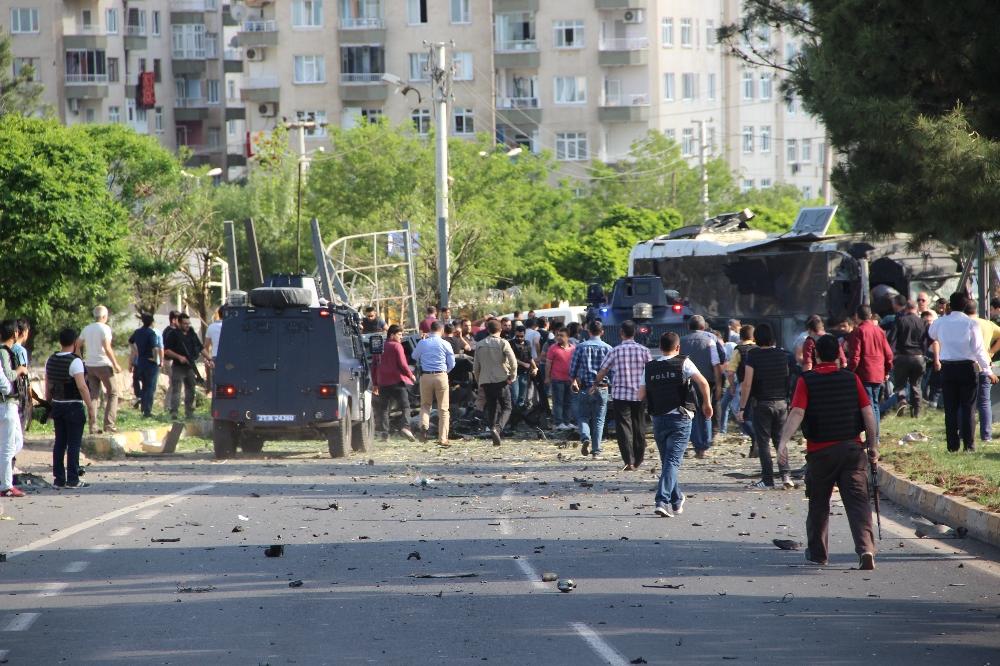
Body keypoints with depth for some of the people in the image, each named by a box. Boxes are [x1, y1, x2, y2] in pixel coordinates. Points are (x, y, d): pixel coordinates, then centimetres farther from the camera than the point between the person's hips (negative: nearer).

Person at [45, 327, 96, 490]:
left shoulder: (51, 361, 7)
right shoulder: (75, 361, -14)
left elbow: (48, 386, 12)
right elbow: (82, 386, -19)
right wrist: (91, 407, -16)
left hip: (57, 405, 6)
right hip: (73, 407, -6)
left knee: (59, 443, 10)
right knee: (74, 444, -2)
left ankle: (59, 478, 10)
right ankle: (72, 479, -2)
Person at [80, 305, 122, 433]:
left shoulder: (86, 329, 10)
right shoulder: (104, 328, -10)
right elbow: (107, 348, -18)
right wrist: (115, 364, -15)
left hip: (89, 365, 6)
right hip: (103, 364, -6)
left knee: (93, 395, 9)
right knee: (112, 393, 3)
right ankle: (109, 424, -7)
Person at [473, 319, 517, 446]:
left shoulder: (480, 345, 8)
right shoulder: (503, 343, -5)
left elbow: (475, 367, 10)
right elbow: (513, 361, -15)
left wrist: (479, 381, 20)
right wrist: (512, 376, -4)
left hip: (485, 382, 4)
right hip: (501, 380, -4)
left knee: (491, 408, 12)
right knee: (506, 408, 2)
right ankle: (497, 427, -23)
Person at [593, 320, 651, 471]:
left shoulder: (616, 351, -6)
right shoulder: (643, 350, -1)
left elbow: (603, 371, 3)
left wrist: (596, 384, 21)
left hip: (620, 394, -2)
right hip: (639, 395, 2)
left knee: (624, 427, -2)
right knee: (639, 428, 14)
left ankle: (628, 461, -13)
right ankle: (638, 461, 21)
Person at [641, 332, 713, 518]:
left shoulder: (649, 367, 6)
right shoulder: (683, 363, -4)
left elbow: (641, 395, 5)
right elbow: (703, 382, -15)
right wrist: (707, 403, -1)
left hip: (658, 418, 4)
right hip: (679, 417, -4)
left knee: (667, 461, 17)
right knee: (672, 461, -7)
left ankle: (677, 502, 28)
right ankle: (662, 501, -21)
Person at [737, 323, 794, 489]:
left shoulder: (753, 355, -10)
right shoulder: (782, 354, 3)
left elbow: (747, 383, -12)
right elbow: (788, 377, 11)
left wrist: (742, 407, -6)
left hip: (762, 403, -4)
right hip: (781, 402, 4)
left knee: (763, 441, 2)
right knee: (780, 440, 12)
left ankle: (767, 479, -1)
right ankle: (786, 475, 1)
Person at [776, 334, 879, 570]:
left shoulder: (807, 381, -4)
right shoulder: (852, 379, 2)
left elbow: (797, 413, -16)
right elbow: (868, 413, -1)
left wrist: (783, 442, -22)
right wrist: (873, 446, 7)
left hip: (820, 451, -1)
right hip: (852, 448, 1)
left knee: (818, 504, 16)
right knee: (857, 501, -4)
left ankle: (818, 552, 26)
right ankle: (866, 548, -22)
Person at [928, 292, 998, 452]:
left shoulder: (941, 322, 1)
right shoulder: (971, 324, -8)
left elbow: (931, 334, 24)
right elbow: (979, 349, -9)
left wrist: (945, 314, 25)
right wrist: (988, 371, -5)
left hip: (947, 368, 2)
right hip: (967, 367, -2)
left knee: (950, 408, 6)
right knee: (968, 407, 2)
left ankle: (952, 445, 5)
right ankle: (968, 444, -2)